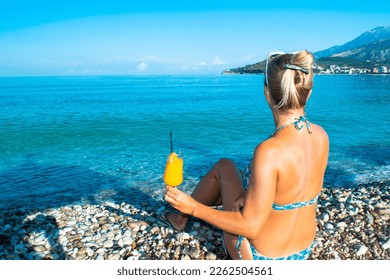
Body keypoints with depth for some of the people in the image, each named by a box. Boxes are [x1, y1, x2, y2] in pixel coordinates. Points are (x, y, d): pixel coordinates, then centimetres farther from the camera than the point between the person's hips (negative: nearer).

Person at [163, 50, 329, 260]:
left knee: (224, 166, 10)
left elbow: (251, 227, -26)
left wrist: (193, 207, -19)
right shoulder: (321, 136, -9)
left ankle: (182, 216, 33)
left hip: (260, 259, -6)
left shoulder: (269, 151, -32)